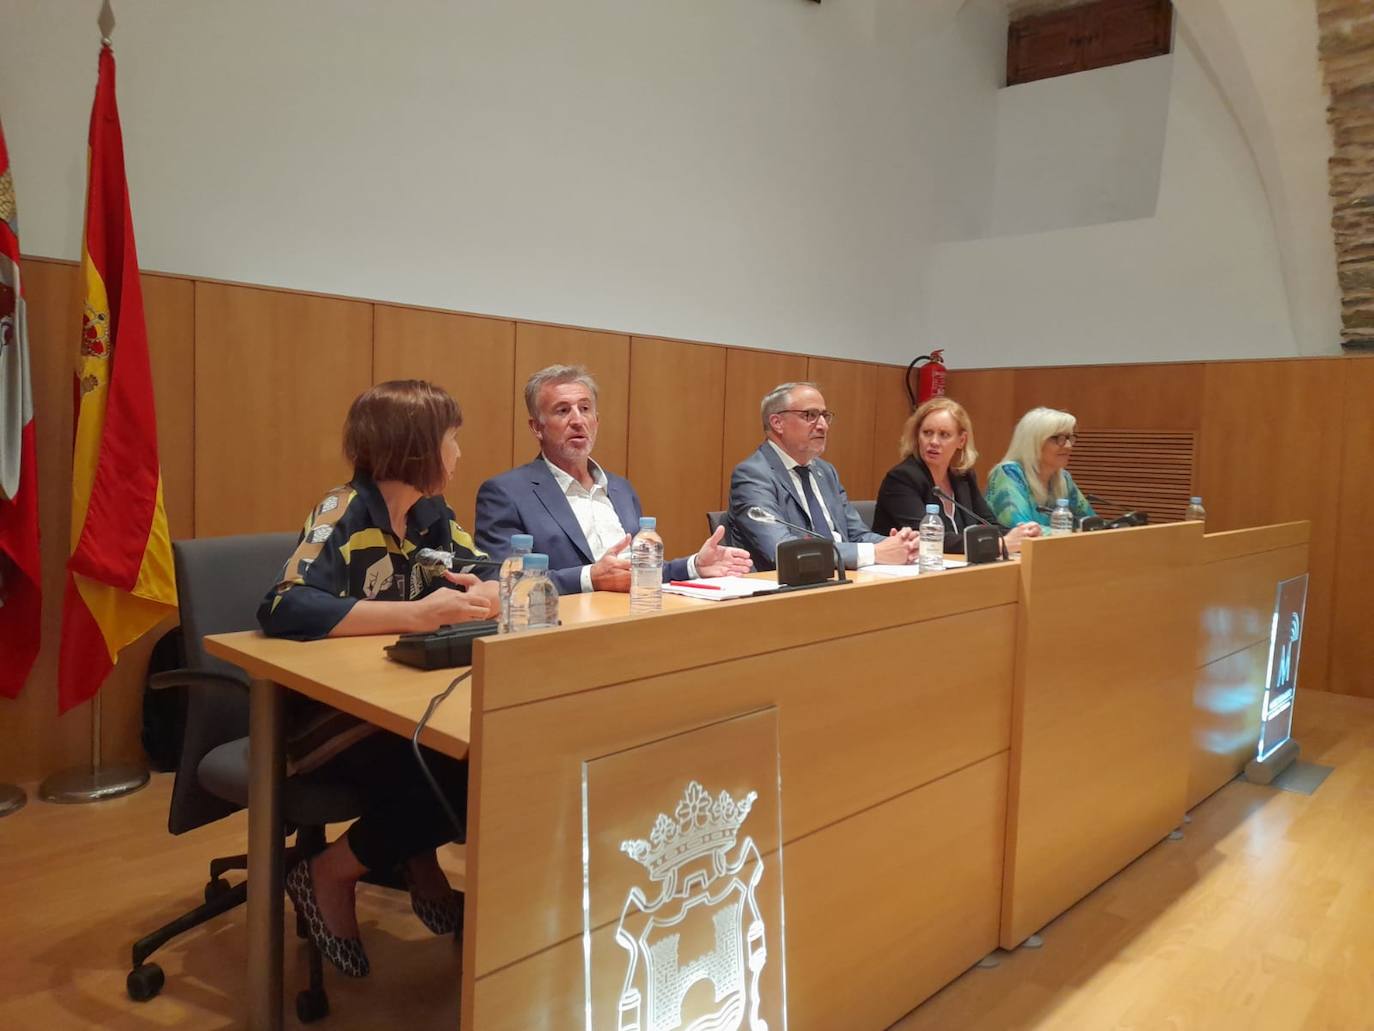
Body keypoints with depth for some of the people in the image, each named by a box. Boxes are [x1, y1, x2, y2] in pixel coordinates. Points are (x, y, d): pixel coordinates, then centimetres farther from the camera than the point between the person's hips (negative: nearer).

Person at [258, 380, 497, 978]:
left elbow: (486, 580, 2)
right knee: (456, 781, -26)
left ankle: (420, 857, 10)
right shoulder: (343, 514, -19)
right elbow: (282, 609, -33)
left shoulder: (431, 514, 3)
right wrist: (417, 614, -37)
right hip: (323, 715, -6)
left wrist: (486, 594, -23)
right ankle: (328, 874, 0)